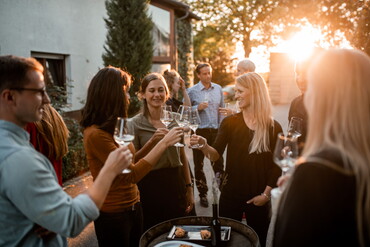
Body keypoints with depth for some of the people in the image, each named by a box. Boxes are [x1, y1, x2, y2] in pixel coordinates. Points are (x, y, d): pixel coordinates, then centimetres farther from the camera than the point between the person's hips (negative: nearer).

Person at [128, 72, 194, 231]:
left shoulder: (174, 120, 4)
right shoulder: (135, 124, -6)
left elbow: (182, 157, 9)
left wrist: (189, 188, 8)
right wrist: (152, 141, -20)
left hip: (176, 183, 3)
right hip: (150, 187, -3)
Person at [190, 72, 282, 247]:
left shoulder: (273, 127, -5)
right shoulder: (230, 122, -3)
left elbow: (277, 165, -1)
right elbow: (215, 155, -10)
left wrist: (266, 194, -6)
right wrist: (203, 145, -30)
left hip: (258, 197, 0)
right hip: (230, 194, 1)